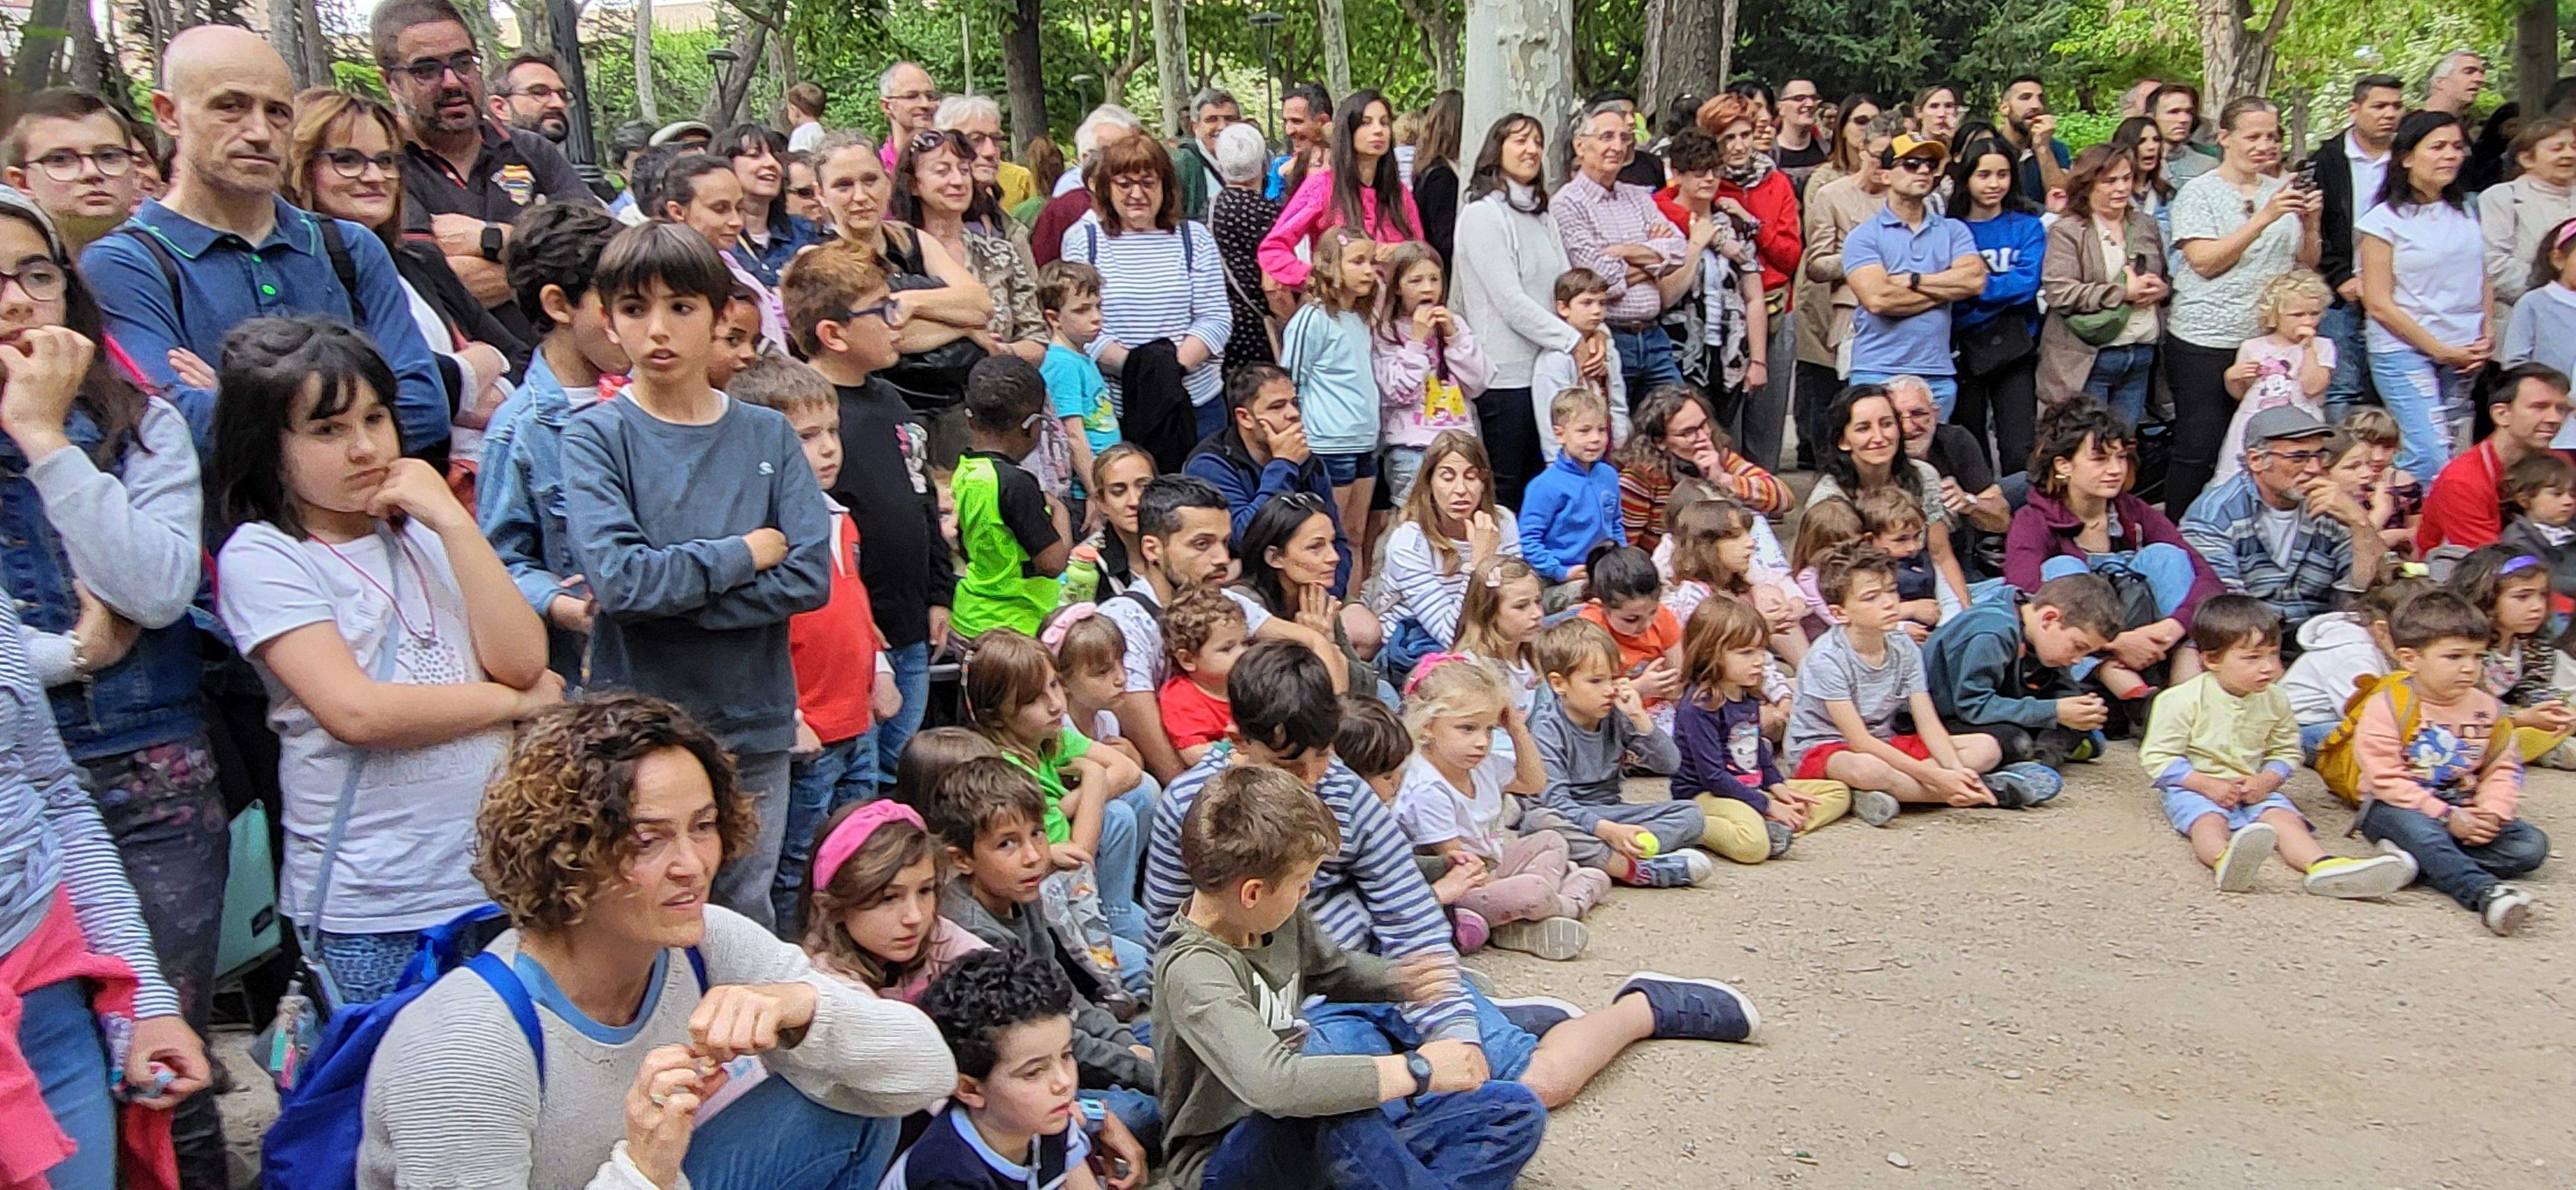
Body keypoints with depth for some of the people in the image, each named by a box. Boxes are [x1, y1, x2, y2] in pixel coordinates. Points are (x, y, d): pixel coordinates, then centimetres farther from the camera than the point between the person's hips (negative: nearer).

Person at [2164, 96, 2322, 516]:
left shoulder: (2282, 192, 13)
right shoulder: (2199, 193, -1)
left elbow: (2307, 265, 14)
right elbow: (2205, 262, -13)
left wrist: (2309, 223, -4)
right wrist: (2264, 219, -19)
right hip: (2205, 340, -5)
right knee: (2199, 450, -4)